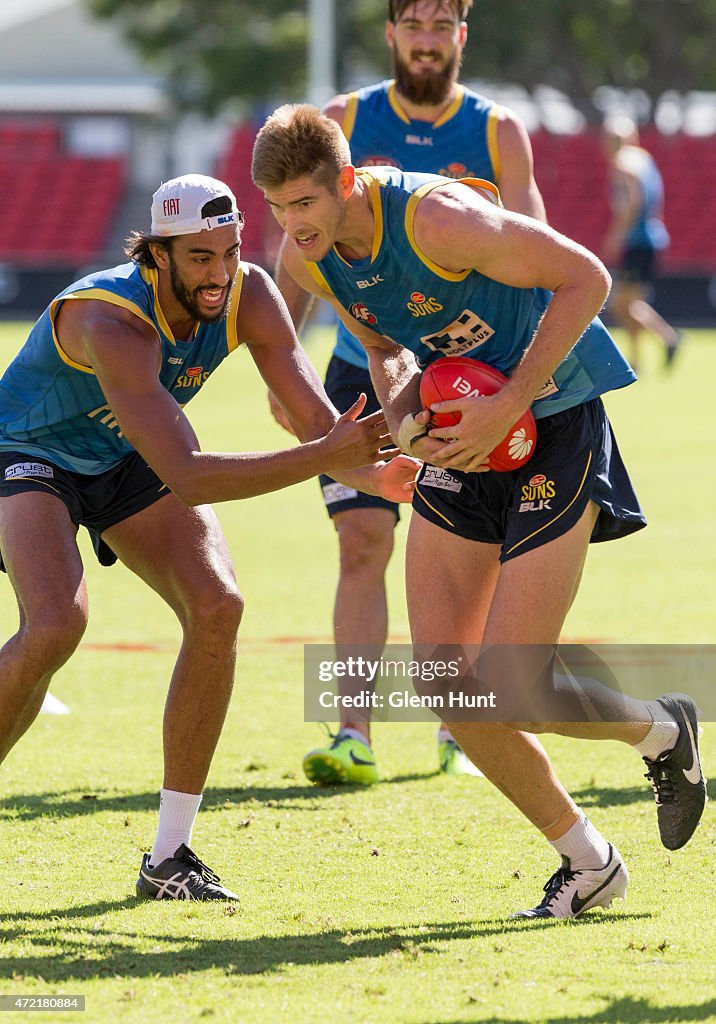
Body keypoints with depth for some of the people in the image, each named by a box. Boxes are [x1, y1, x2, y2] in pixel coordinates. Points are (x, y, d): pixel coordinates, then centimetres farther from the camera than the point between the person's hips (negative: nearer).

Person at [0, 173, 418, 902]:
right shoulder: (110, 320, -40)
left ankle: (169, 856, -7)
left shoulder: (248, 296, -21)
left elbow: (318, 425, -23)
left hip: (127, 463, 6)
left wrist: (371, 472, -46)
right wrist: (326, 457, -55)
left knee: (216, 607, -17)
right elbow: (185, 478, -47)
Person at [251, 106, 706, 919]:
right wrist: (404, 413, -9)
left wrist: (508, 407, -25)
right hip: (462, 439, 7)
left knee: (506, 693, -11)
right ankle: (587, 863, 14)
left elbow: (585, 277, -22)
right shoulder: (307, 259, -4)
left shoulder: (437, 219, -28)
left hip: (554, 423, -7)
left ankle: (661, 731, 20)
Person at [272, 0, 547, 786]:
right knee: (362, 543, -10)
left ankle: (459, 731, 18)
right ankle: (354, 735, -12)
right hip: (362, 370, 0)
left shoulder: (498, 133, 1)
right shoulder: (345, 122, 3)